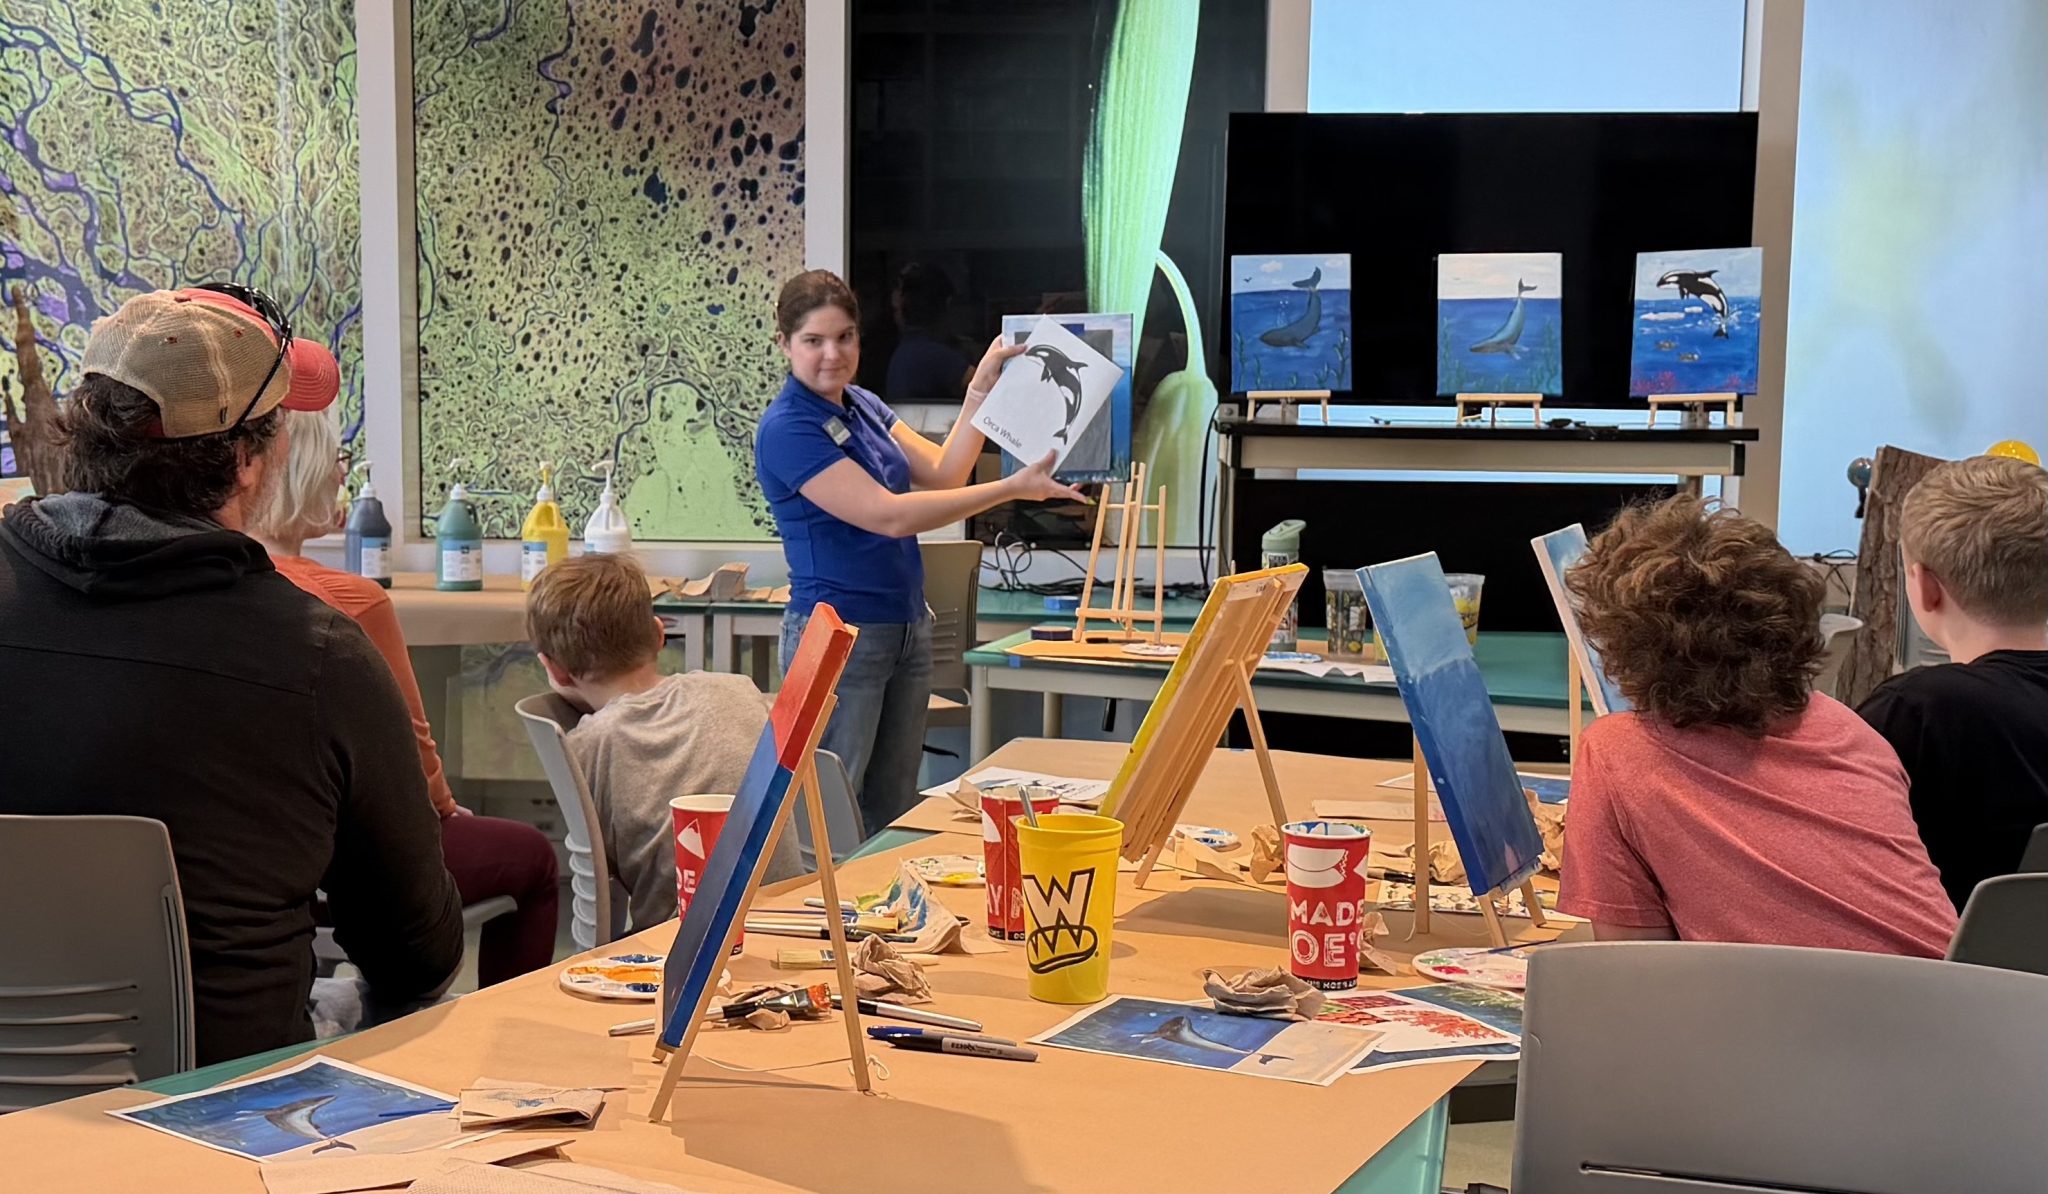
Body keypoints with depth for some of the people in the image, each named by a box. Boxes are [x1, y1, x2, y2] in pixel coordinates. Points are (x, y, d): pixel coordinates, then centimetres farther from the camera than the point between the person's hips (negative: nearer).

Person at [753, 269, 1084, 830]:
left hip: (908, 630, 8)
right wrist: (1012, 487, -23)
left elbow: (942, 474, 7)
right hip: (838, 637, -8)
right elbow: (889, 515, -22)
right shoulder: (787, 429, -16)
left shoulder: (863, 405, 11)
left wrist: (982, 387, 0)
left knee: (895, 813, 12)